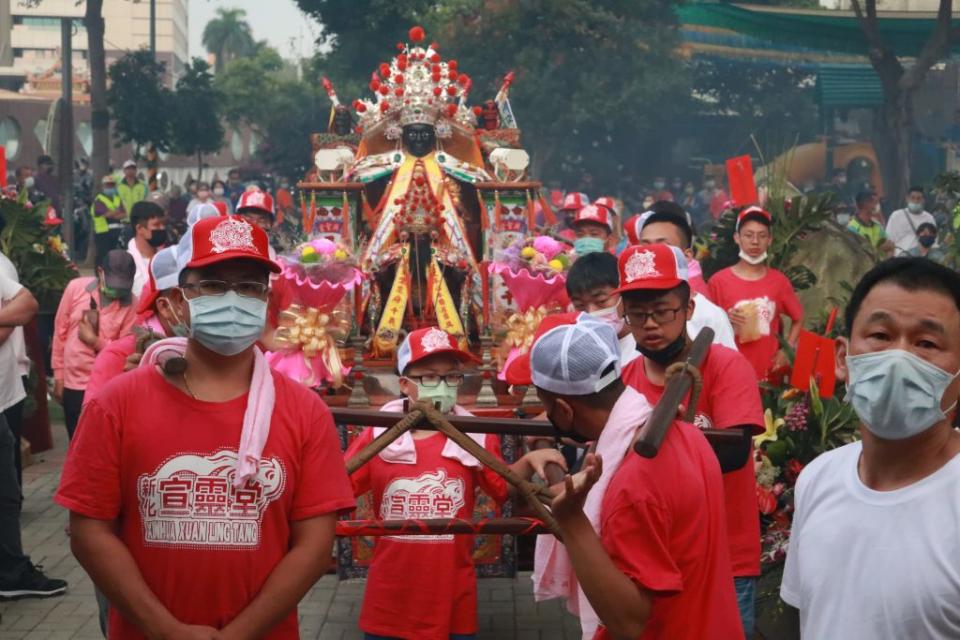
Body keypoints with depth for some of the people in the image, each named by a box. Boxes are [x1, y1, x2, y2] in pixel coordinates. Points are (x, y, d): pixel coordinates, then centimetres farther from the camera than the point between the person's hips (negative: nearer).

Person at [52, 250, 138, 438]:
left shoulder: (131, 303, -11)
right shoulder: (76, 287, -5)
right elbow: (60, 332, 4)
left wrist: (95, 341, -22)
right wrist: (58, 376, 6)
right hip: (72, 383, 2)